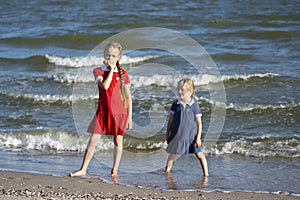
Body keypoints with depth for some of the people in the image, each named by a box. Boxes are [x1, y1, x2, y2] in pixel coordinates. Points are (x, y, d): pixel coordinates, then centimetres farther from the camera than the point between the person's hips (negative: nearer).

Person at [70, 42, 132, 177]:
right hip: (103, 112, 0)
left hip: (119, 113, 0)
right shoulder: (98, 71, 1)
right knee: (93, 140, -3)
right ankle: (83, 170, 1)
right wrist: (111, 70, -11)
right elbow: (105, 86, -19)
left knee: (118, 141, 3)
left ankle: (114, 171, 13)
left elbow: (128, 97, 6)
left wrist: (129, 116, 3)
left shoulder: (123, 73, 3)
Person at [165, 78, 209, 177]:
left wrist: (198, 137, -8)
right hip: (177, 135, 2)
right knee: (172, 154, 10)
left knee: (199, 154, 0)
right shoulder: (175, 105, 2)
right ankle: (167, 171, 24)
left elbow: (199, 122, -4)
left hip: (191, 135, -2)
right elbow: (170, 120, 9)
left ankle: (206, 173, 7)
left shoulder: (194, 106, -7)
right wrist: (167, 133, 10)